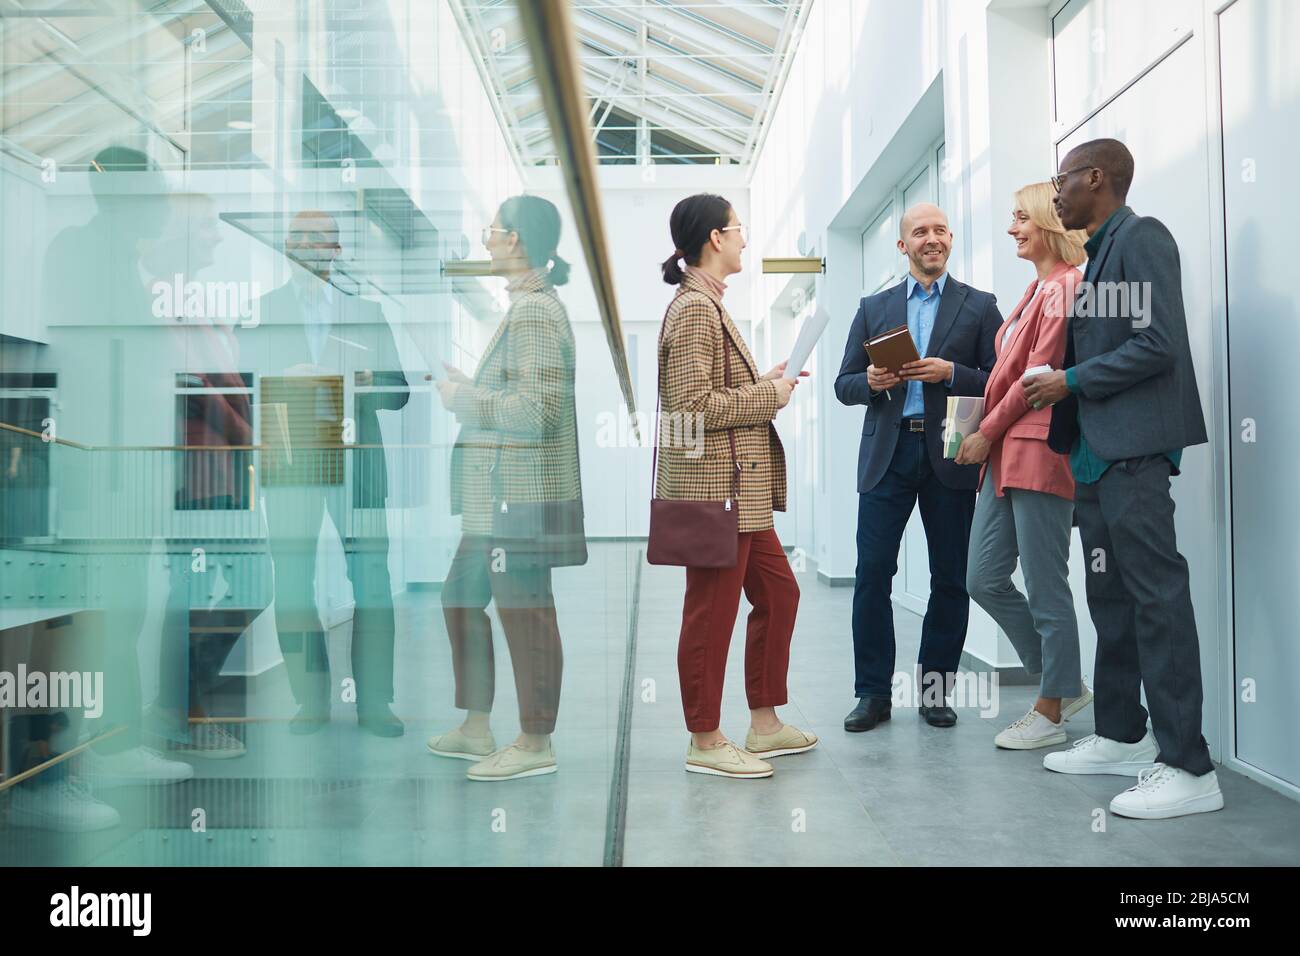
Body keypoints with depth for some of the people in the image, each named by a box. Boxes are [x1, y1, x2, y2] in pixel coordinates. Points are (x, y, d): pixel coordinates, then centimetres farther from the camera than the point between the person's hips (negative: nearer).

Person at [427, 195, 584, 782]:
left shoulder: (535, 313, -15)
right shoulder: (528, 307, 17)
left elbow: (537, 411, -23)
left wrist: (464, 400, -13)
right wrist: (469, 389, 17)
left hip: (521, 496, -11)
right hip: (498, 496, 11)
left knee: (525, 612, -2)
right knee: (461, 600, 17)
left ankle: (535, 745, 11)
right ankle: (476, 730, 29)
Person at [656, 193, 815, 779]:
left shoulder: (707, 304, 17)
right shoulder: (694, 309, -15)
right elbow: (695, 406, -22)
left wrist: (766, 384, 10)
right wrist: (770, 394, -12)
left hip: (740, 489, 11)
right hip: (714, 487, -11)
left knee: (778, 593, 16)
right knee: (712, 611, -1)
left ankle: (765, 725, 27)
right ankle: (705, 742, 13)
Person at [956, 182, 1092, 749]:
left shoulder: (1065, 286, -8)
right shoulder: (1038, 289, 22)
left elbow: (1041, 372, -14)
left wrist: (987, 432, -8)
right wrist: (986, 432, 8)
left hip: (1039, 451, -10)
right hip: (1005, 453, 10)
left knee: (1046, 588, -1)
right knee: (984, 579, 9)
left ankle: (1051, 713, 12)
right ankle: (1063, 685, 23)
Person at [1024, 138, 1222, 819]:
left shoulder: (1141, 238, -7)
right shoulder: (1097, 254, 20)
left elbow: (1158, 344, -17)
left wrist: (1072, 382, -11)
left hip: (1133, 451, -10)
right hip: (1094, 451, 10)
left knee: (1156, 595, -9)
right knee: (1110, 597, 13)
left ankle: (1187, 768, -5)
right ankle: (1121, 736, 24)